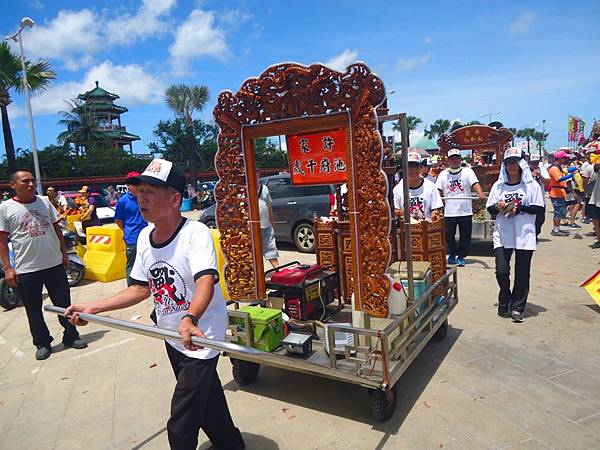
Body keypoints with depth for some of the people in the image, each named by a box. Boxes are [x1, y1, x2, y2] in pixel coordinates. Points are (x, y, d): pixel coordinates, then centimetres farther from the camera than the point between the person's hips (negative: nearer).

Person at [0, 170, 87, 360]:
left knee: (64, 303, 11)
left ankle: (71, 336, 26)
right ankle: (42, 343, 25)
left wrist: (64, 253, 9)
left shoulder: (45, 202, 4)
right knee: (33, 309, 9)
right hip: (26, 269, -2)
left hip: (54, 264, 2)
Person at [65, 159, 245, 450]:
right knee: (206, 403, 25)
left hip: (199, 339, -7)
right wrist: (92, 308, 4)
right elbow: (142, 288, 9)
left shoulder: (196, 233, -23)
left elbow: (206, 283, -38)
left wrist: (189, 319, -56)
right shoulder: (145, 236, 0)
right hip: (172, 338, 8)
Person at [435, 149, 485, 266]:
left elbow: (475, 184, -12)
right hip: (449, 212, 1)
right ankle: (452, 254, 31)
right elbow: (438, 189, 1)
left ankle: (461, 256, 19)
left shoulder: (467, 171, 2)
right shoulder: (443, 174, 8)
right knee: (448, 235, 9)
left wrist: (480, 193, -32)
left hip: (465, 211, -1)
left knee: (465, 236, 4)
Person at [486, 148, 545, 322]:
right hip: (502, 235, 1)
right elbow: (490, 209, 9)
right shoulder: (498, 185, 8)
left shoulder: (531, 185, 2)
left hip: (524, 236, -1)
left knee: (522, 273, 5)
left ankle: (517, 307, 18)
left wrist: (519, 208, -17)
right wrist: (497, 207, -13)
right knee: (501, 271, -4)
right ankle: (504, 302, 22)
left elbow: (538, 208, -3)